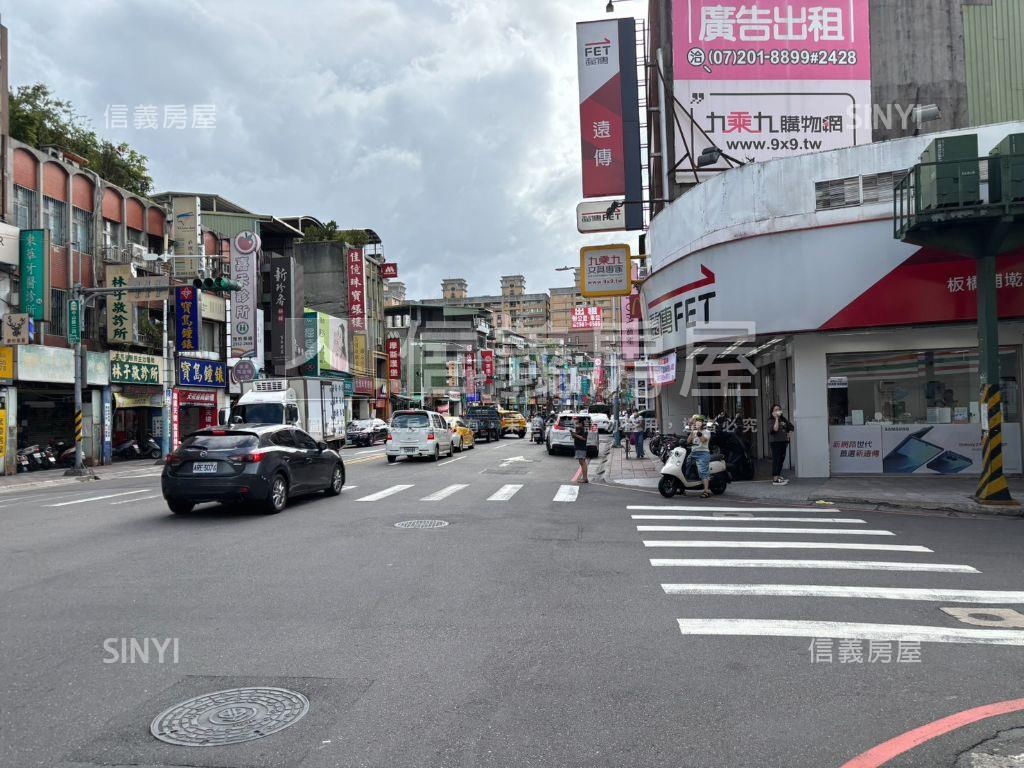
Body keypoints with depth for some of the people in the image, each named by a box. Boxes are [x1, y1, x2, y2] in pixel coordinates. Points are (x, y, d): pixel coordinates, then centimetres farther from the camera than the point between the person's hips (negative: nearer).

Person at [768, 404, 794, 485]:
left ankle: (779, 476, 22)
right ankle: (775, 479, -14)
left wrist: (788, 434, 9)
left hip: (783, 442, 7)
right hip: (775, 442, -7)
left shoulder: (783, 419, 13)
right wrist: (776, 418, -19)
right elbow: (775, 429, -23)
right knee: (776, 460, -11)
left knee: (781, 459, 11)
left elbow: (791, 427, 24)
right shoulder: (771, 421, -6)